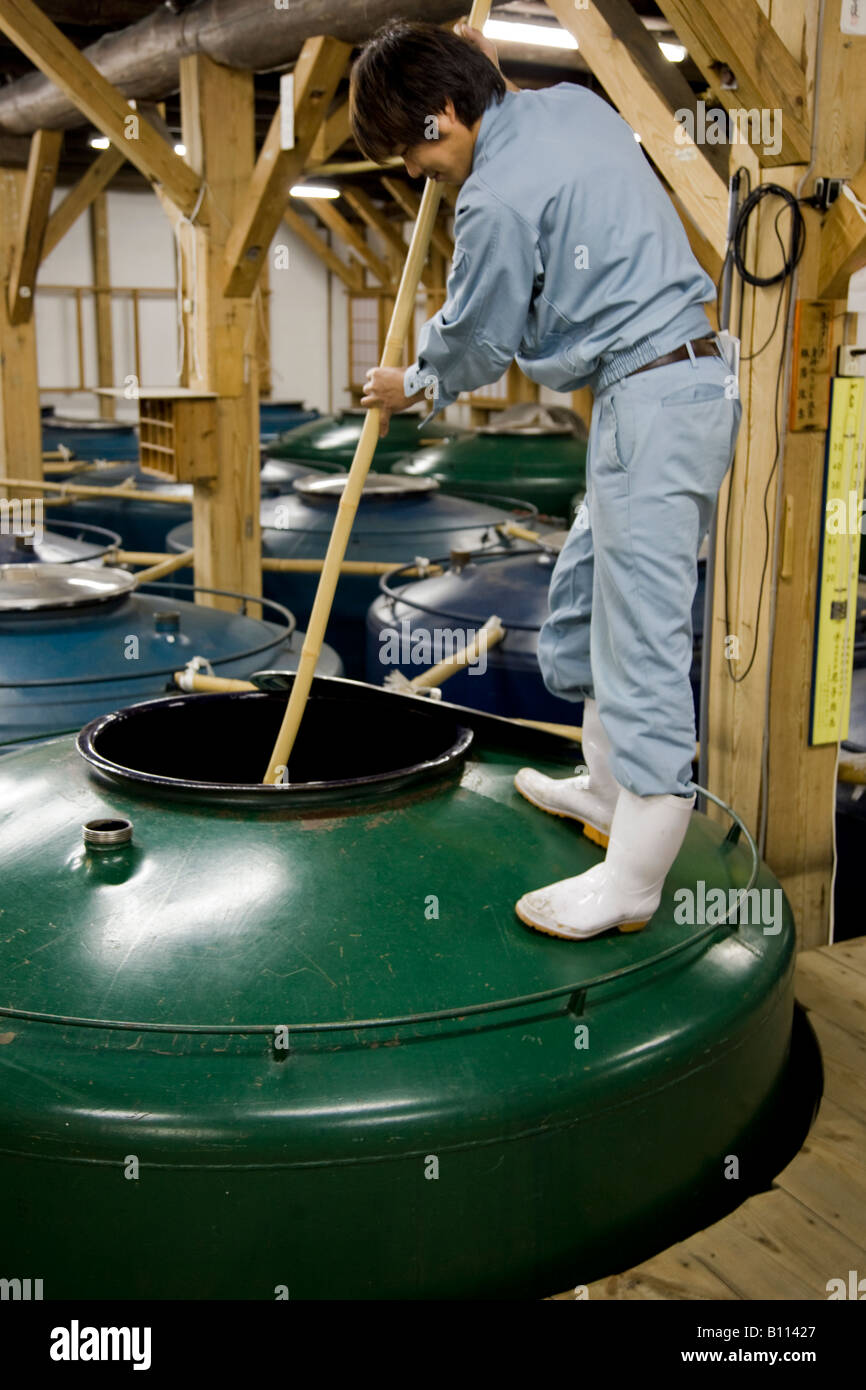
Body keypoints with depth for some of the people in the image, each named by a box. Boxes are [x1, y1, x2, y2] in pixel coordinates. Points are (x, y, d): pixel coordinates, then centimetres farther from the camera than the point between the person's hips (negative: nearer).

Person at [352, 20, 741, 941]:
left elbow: (477, 342, -3)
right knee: (584, 591, 19)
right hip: (696, 380, 10)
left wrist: (412, 388, 17)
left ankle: (631, 880, -3)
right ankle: (608, 787, 32)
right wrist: (488, 75, 30)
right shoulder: (571, 102, 13)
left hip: (652, 403, -10)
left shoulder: (497, 198, -15)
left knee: (641, 632, -9)